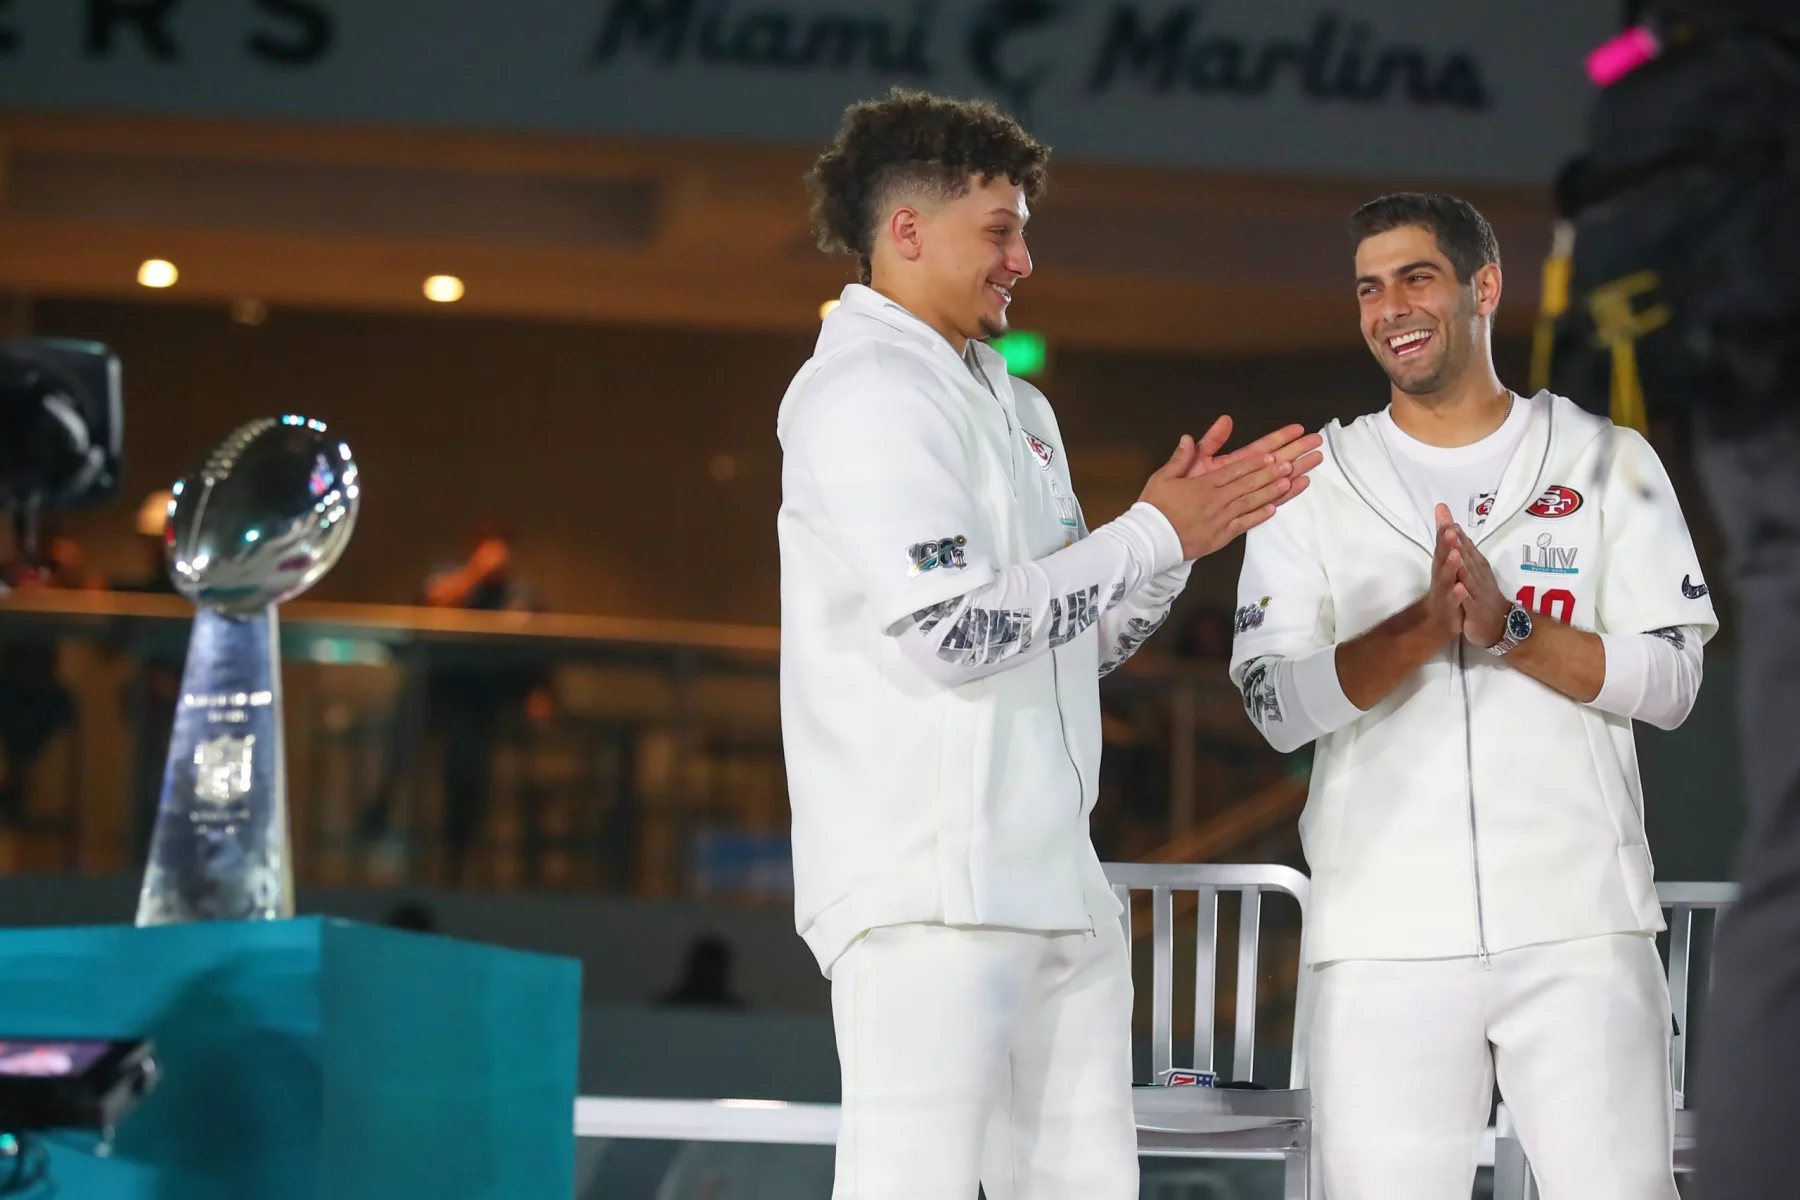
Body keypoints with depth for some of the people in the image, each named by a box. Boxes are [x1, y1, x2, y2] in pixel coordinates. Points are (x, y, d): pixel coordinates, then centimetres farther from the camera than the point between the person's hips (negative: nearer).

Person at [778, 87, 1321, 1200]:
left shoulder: (1016, 408, 22)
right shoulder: (865, 393, -8)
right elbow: (948, 630, -18)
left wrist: (1186, 530, 7)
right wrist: (1154, 535, -9)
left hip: (1051, 881, 9)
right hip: (929, 888, -9)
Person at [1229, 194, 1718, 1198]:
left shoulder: (1608, 462, 9)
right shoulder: (1317, 483, 10)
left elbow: (1671, 683, 1)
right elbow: (1277, 706, 0)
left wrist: (1508, 627, -13)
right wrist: (1423, 626, -15)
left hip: (1581, 925, -1)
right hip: (1385, 937, 1)